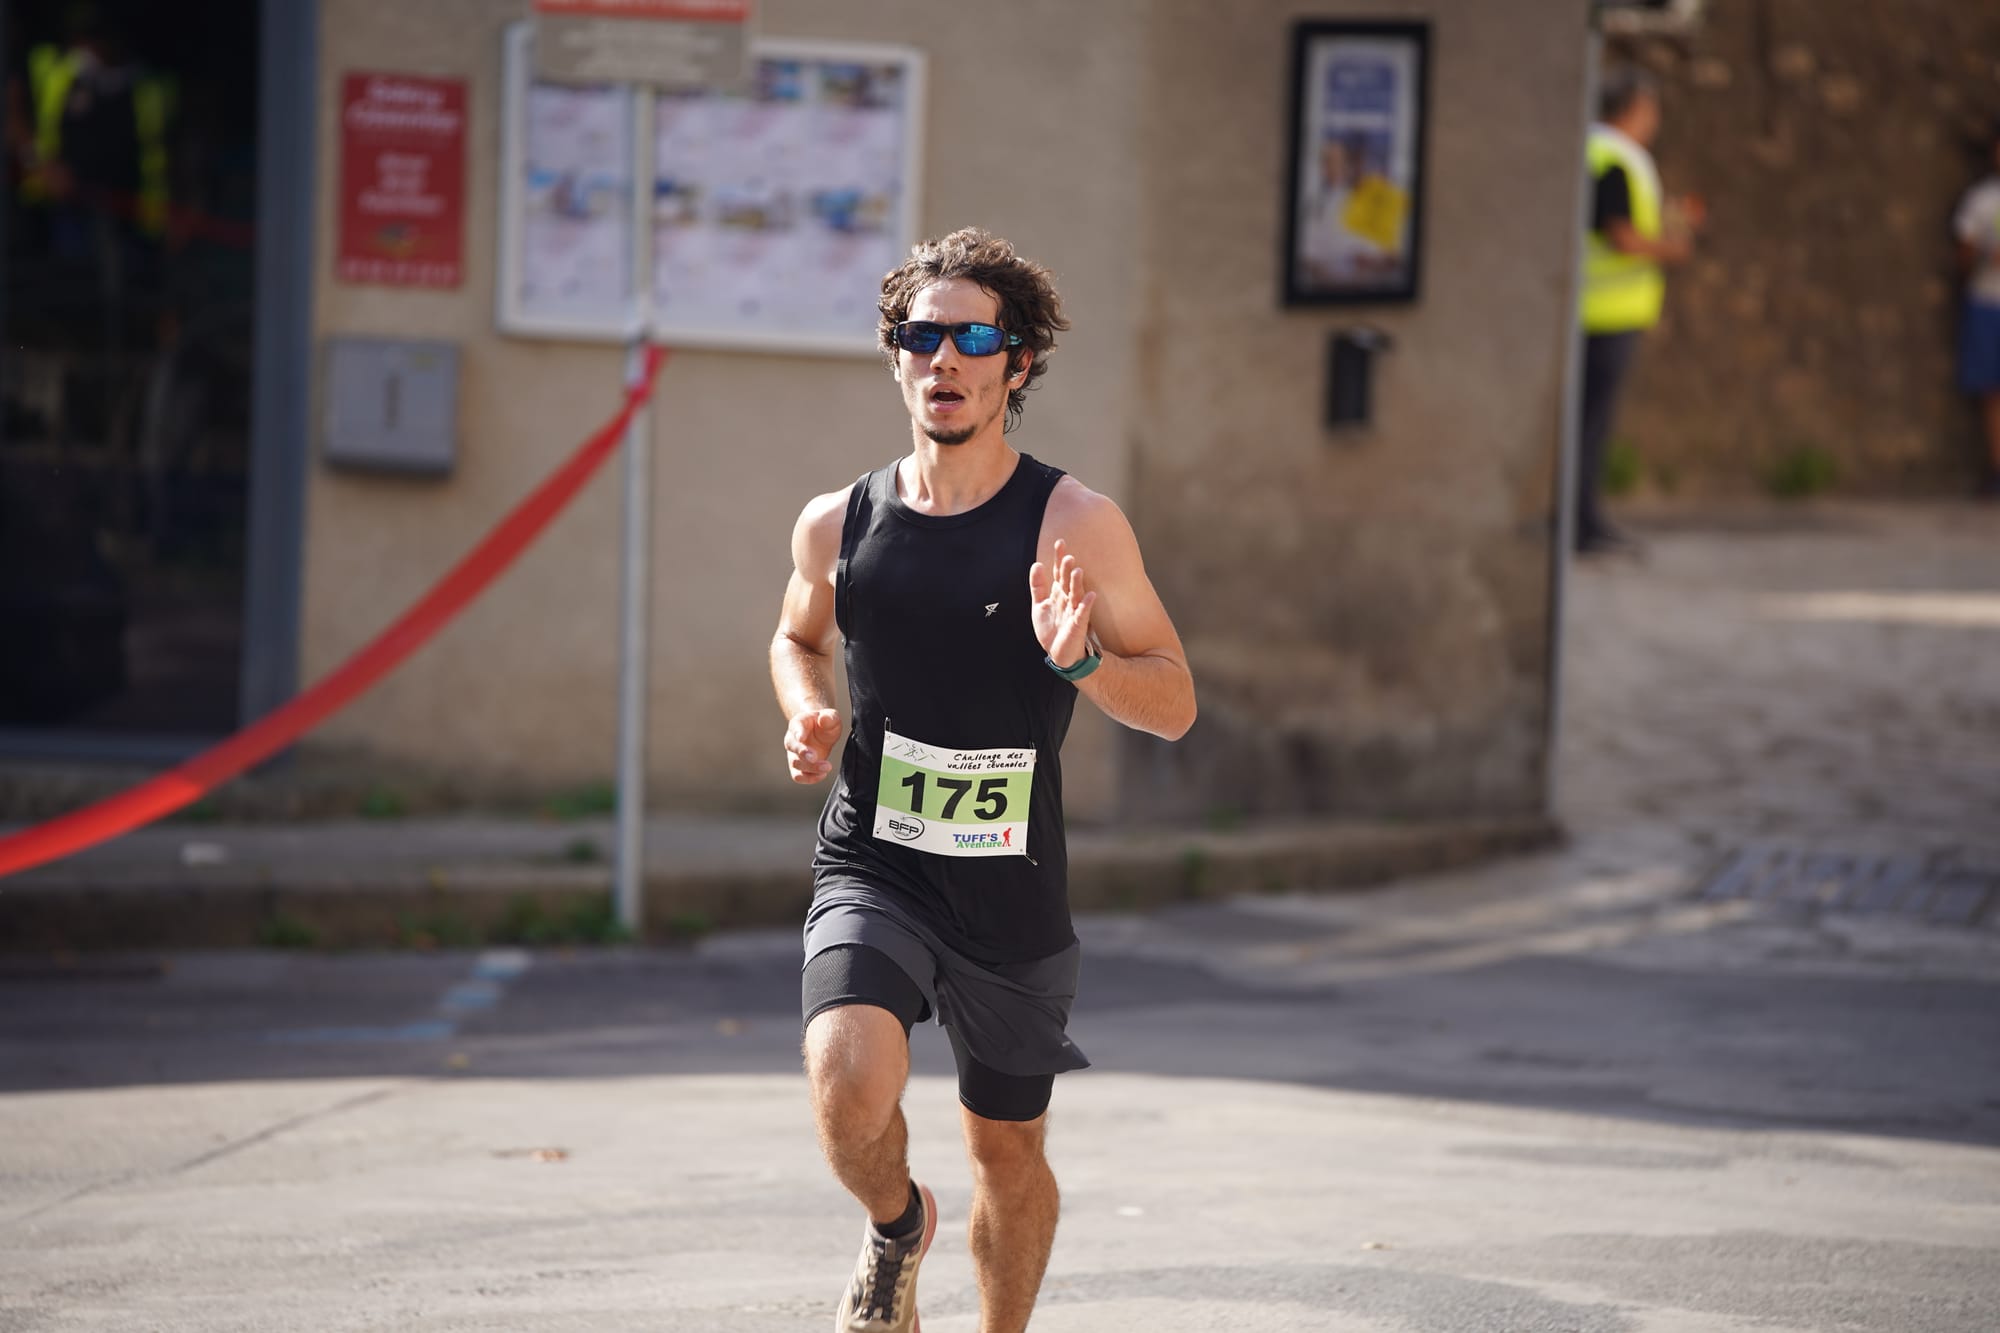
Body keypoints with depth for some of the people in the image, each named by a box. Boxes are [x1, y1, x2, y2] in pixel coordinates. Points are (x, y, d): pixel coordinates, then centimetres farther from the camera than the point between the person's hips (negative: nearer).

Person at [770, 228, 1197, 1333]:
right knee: (851, 1093, -25)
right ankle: (897, 1225, 9)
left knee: (1009, 1156, 13)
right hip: (871, 871, 0)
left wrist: (1079, 662, -24)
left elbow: (1174, 704, -5)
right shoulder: (837, 526, 1)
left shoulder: (1074, 525, -7)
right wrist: (809, 717, 2)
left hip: (1013, 897, 0)